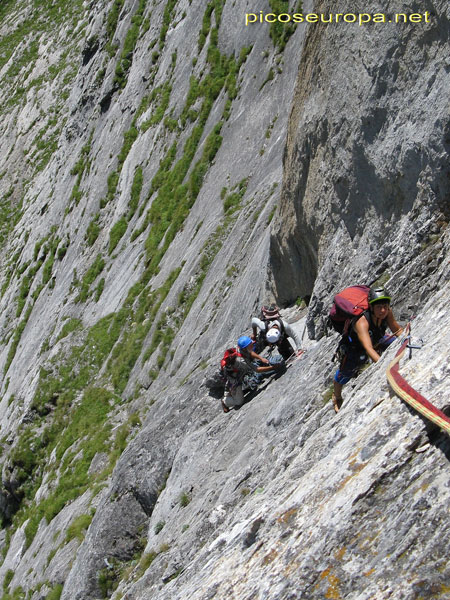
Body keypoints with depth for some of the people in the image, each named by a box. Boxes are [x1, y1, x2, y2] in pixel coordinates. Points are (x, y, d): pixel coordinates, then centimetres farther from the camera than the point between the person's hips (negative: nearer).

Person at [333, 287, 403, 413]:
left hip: (375, 340, 5)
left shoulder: (387, 312, -27)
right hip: (354, 347, -5)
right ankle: (337, 398, 36)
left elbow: (397, 330, -8)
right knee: (344, 376, 3)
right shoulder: (362, 322, -46)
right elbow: (368, 348, -57)